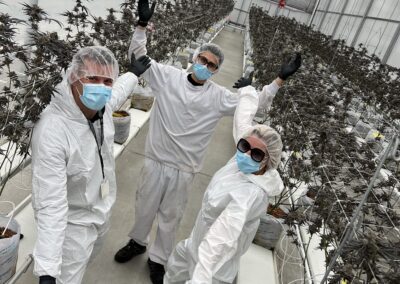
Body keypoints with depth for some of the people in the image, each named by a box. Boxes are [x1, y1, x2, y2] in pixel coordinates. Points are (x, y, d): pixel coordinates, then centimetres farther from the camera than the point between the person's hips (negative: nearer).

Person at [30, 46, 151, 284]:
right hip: (73, 221, -7)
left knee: (89, 255, 33)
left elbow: (119, 91, 12)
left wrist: (134, 74, 30)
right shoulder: (51, 131, -37)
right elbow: (51, 205, -37)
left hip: (103, 209, 7)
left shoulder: (101, 105, -16)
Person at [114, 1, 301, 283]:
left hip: (184, 169, 0)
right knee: (145, 207, 20)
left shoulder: (219, 97, -7)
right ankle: (137, 242, 49)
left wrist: (280, 79, -8)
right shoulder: (169, 77, -6)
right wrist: (142, 23, -15)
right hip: (156, 160, 1)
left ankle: (158, 259, 39)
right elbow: (139, 55, -2)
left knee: (170, 216, 15)